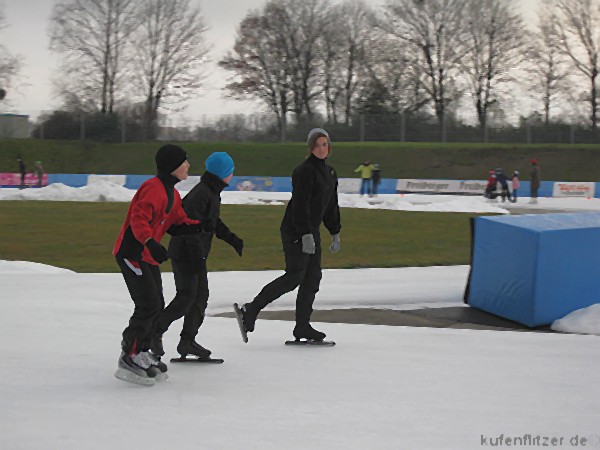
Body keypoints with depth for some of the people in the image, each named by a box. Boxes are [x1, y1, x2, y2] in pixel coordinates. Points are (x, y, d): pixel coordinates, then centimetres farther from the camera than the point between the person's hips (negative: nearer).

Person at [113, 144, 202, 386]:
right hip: (131, 253, -11)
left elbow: (178, 221, 19)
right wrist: (151, 243, -42)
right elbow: (139, 218, -28)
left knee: (156, 306, 13)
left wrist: (197, 226, -2)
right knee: (148, 305, -14)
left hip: (148, 256, 11)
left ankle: (142, 352, 25)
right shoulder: (154, 188, -19)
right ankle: (129, 359, -8)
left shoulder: (172, 194, 15)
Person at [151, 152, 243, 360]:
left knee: (201, 296, 9)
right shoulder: (200, 193, -20)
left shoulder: (213, 192, 13)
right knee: (187, 296, -12)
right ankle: (155, 333, -3)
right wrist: (197, 256, -27)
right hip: (184, 252, -10)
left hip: (197, 254, 10)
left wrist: (232, 239, 23)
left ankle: (187, 341, 15)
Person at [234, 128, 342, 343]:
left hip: (312, 230, 9)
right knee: (295, 276, -13)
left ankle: (302, 326, 12)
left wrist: (335, 233, 21)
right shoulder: (304, 171, -14)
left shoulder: (330, 173, 15)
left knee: (313, 276, 6)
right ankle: (249, 311, -10)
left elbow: (331, 206, 23)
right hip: (295, 231, -9)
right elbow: (300, 205, -21)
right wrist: (306, 235, -26)